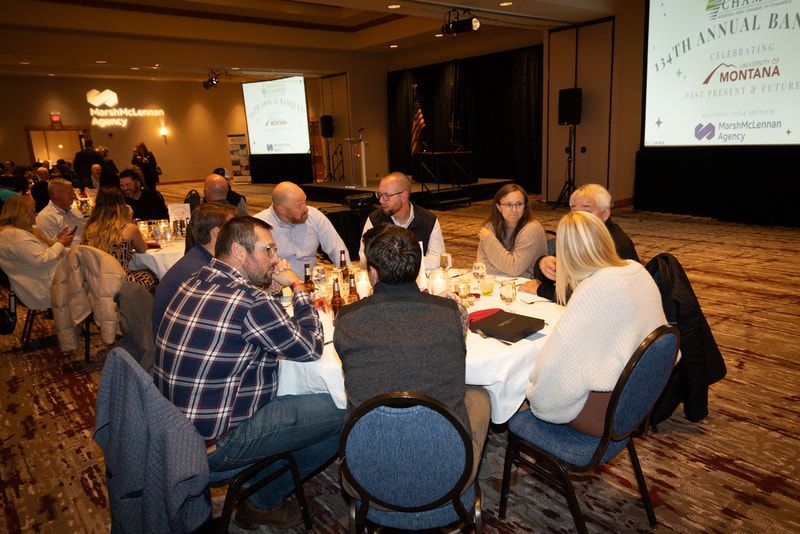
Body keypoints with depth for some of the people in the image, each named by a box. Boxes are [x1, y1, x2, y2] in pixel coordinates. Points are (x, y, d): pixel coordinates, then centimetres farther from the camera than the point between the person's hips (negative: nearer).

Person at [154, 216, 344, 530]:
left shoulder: (197, 281, 3)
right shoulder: (248, 300, -25)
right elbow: (310, 348, -13)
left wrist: (287, 291, 5)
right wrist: (299, 288, -3)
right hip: (212, 445, -9)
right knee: (339, 414, -6)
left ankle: (262, 497, 26)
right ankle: (263, 502, 13)